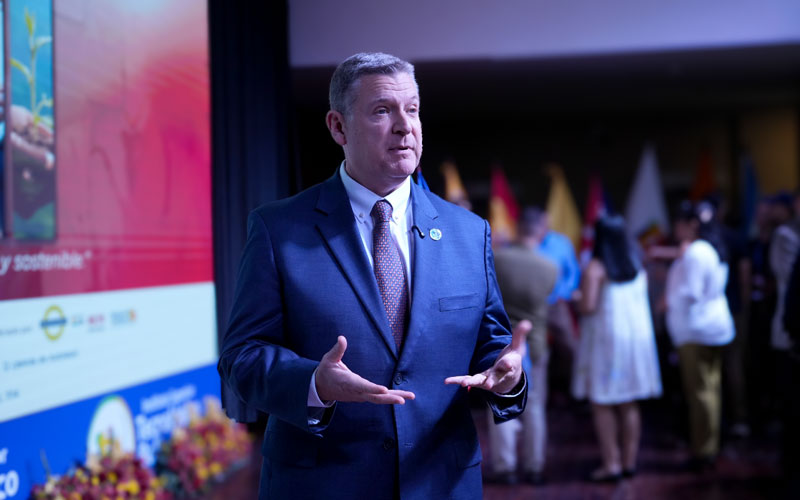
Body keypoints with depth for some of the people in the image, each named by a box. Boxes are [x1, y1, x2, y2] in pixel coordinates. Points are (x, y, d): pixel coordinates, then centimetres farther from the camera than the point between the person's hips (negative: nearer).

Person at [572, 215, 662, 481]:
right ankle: (629, 461, 16)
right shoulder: (638, 266, 6)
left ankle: (611, 464, 0)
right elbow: (641, 301, 12)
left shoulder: (596, 267, -12)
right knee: (629, 405, 12)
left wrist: (578, 301, 2)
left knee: (602, 404, 2)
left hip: (606, 339, -6)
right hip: (637, 337, 6)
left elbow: (588, 306, -19)